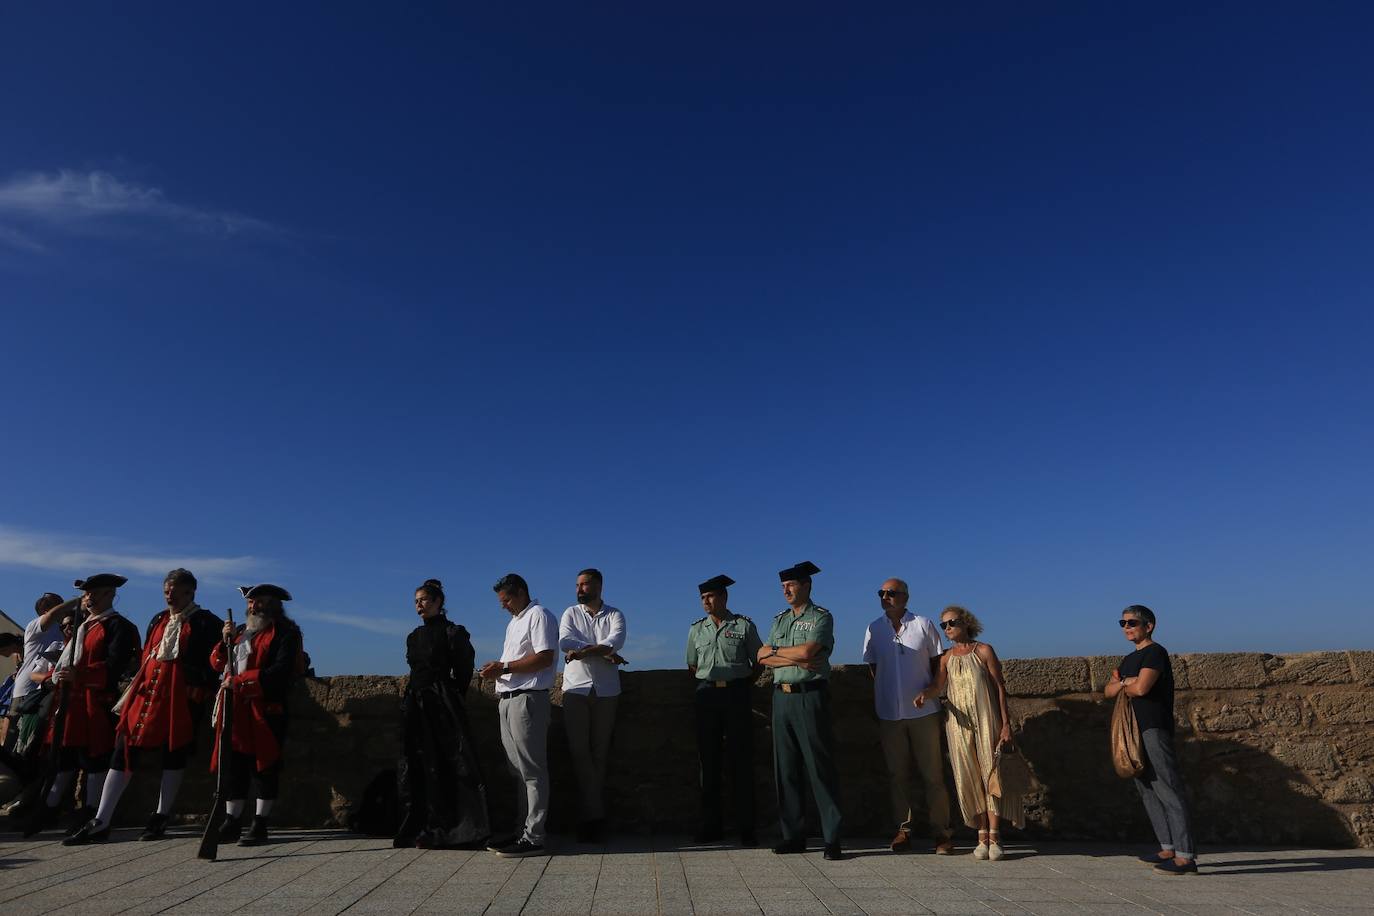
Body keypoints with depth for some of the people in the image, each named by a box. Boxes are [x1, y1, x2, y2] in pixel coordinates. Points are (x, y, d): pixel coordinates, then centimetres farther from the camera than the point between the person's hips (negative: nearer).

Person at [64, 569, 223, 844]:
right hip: (147, 691, 6)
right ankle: (100, 823, 7)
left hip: (181, 696, -6)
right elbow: (146, 656, 22)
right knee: (124, 748, 1)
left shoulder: (206, 622, -3)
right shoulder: (159, 620, 17)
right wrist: (137, 685, 12)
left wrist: (201, 691, -12)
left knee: (173, 752, 3)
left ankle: (161, 818, 14)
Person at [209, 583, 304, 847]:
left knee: (264, 766, 0)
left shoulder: (284, 633, -3)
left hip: (266, 710, -6)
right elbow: (217, 664, 16)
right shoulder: (241, 632, 20)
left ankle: (260, 825, 9)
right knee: (232, 765, 7)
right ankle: (232, 823, 18)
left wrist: (240, 681, -18)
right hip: (236, 711, 6)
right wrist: (226, 641, -1)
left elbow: (280, 670, -15)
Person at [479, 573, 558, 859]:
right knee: (518, 771, 13)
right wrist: (497, 673, 4)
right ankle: (521, 832, 20)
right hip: (508, 700, 10)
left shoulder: (539, 616, -7)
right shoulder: (514, 622, 23)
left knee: (532, 772, -5)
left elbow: (544, 658, -18)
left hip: (527, 699, -10)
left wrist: (503, 668, -17)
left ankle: (533, 838, -1)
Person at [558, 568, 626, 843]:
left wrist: (583, 651, -23)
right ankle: (595, 814, 2)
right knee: (579, 750, -5)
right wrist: (604, 652, -15)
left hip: (606, 690, 0)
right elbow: (565, 643, -8)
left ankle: (590, 813, 13)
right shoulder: (570, 613, 9)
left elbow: (616, 640, -13)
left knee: (600, 750, 3)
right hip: (576, 688, 1)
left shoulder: (614, 615, 6)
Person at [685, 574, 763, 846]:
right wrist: (708, 685, 8)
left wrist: (743, 685, 2)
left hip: (737, 694, -3)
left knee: (741, 760, -1)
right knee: (708, 760, 5)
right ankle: (709, 826, 13)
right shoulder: (697, 629, 11)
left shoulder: (744, 625, 3)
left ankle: (746, 827, 6)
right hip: (706, 696, 3)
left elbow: (758, 661, 7)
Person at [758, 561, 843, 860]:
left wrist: (775, 650, -1)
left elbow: (807, 651, -16)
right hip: (782, 697, 6)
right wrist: (796, 659, -9)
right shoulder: (779, 620, 17)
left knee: (820, 768, -4)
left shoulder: (821, 617, 0)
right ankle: (793, 835, 15)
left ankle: (832, 838, 3)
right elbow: (763, 658, 6)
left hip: (810, 695, -6)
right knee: (786, 768, 7)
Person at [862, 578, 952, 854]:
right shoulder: (873, 629, 3)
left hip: (924, 712, -2)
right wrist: (876, 705, 9)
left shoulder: (923, 625, -2)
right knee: (898, 775, 8)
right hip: (889, 714, 2)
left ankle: (941, 832, 11)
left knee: (933, 774, 2)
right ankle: (903, 830, 17)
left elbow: (937, 663, 6)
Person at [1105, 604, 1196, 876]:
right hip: (1134, 731, 10)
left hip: (1154, 729, -9)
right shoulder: (1129, 659, 19)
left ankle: (1185, 856, -8)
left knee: (1168, 790, -9)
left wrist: (1123, 686, -1)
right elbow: (1109, 691, 12)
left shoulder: (1155, 652, -8)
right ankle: (1168, 848, 20)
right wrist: (1125, 682, -7)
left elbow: (1141, 687, -21)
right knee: (1148, 791, 12)